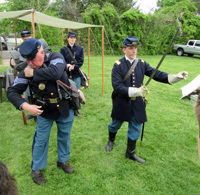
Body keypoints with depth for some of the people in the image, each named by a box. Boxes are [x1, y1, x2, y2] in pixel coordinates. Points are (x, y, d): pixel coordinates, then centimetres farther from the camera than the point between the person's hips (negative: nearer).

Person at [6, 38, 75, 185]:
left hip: (65, 109, 0)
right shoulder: (26, 72, -12)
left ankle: (63, 161, 42)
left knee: (64, 136, 17)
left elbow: (56, 73, -38)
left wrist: (34, 73, -28)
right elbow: (12, 92, -11)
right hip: (45, 112, 0)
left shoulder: (55, 57, -16)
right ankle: (36, 169, 34)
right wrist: (25, 106, -27)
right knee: (41, 140, 11)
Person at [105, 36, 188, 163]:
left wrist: (175, 77, -25)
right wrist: (135, 91, -30)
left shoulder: (142, 64, 0)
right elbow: (117, 86, -20)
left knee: (136, 129, 11)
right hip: (122, 103, -3)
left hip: (137, 103, 3)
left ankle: (131, 153, 32)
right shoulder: (118, 65, -12)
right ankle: (111, 141, 50)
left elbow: (156, 74, -9)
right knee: (115, 124, 18)